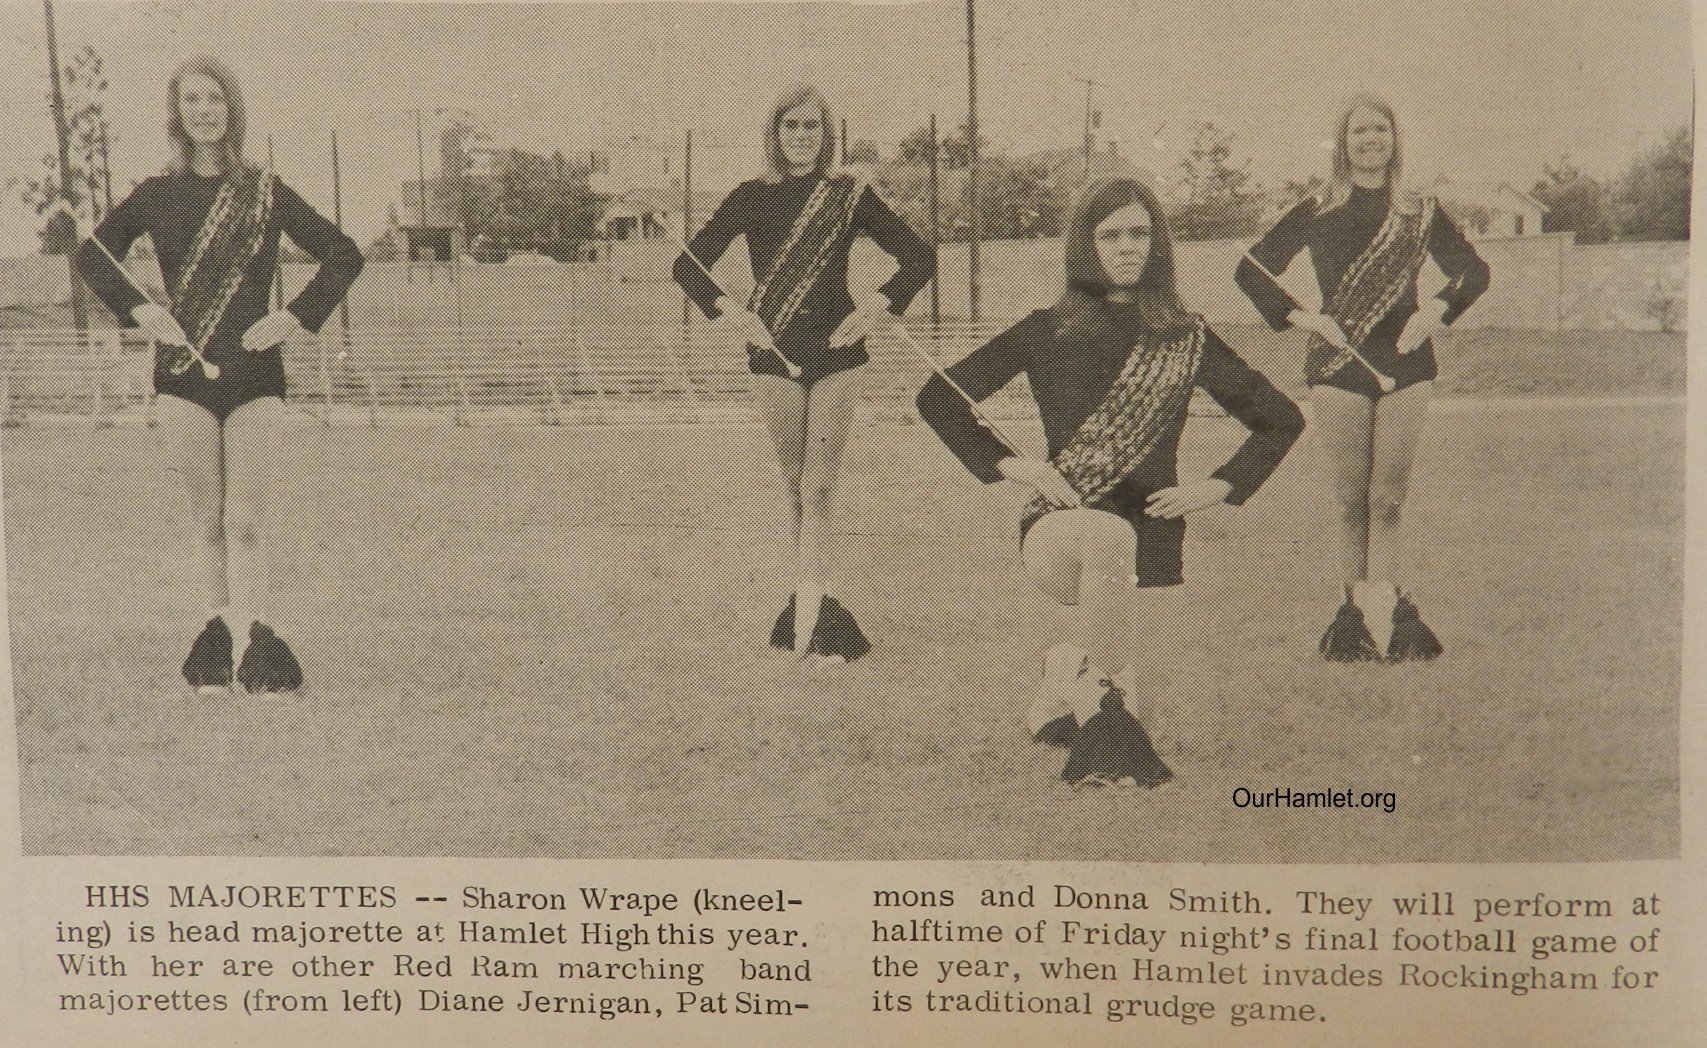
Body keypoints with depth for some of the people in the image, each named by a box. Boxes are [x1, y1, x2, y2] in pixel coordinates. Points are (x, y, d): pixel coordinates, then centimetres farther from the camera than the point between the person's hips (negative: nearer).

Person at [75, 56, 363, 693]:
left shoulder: (266, 193, 7)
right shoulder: (157, 195, 9)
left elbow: (343, 254, 8)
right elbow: (91, 254, 17)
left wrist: (297, 317, -3)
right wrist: (137, 308, 0)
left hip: (255, 371, -1)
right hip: (184, 372, 1)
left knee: (246, 521, -5)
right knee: (207, 519, 4)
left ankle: (248, 645, -8)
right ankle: (221, 633, 10)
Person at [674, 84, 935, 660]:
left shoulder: (850, 195, 4)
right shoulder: (751, 198, 6)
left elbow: (920, 256, 6)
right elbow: (688, 264, 7)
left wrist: (881, 304, -9)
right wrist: (726, 308, -9)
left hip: (836, 351, -1)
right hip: (774, 353, 1)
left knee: (818, 489, -4)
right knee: (797, 489, 6)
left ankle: (806, 618, -6)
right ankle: (813, 608, 14)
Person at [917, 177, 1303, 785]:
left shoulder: (1185, 338, 7)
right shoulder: (1047, 332, 4)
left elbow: (1281, 419, 15)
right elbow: (938, 398, 7)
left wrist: (1218, 488, 4)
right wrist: (1010, 465, -2)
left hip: (1153, 536, 3)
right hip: (1058, 527, -3)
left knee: (1125, 690, 3)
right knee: (1109, 537, -39)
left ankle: (1066, 673, 38)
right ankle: (1097, 695, -23)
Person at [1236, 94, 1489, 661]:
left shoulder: (1421, 213, 10)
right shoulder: (1317, 213, 7)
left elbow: (1474, 270, 17)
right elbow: (1251, 269, 8)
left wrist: (1437, 309, -2)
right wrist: (1299, 316, -5)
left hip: (1405, 365, 1)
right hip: (1338, 366, -1)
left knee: (1388, 499, 0)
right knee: (1349, 500, 1)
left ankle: (1382, 611, 2)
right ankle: (1358, 608, 8)